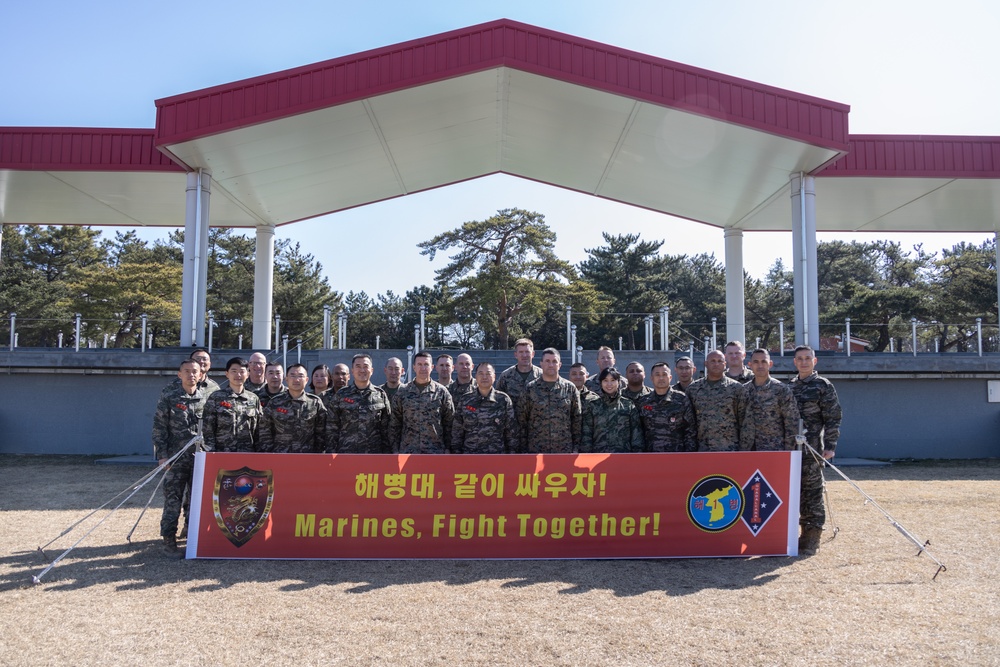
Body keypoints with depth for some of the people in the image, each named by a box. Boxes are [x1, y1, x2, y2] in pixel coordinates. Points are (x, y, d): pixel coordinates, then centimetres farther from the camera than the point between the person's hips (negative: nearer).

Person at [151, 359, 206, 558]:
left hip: (200, 458, 3)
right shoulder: (168, 398, -1)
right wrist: (162, 456, -9)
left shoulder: (206, 399, 7)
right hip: (175, 459, -3)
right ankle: (169, 542, 8)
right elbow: (159, 428, -3)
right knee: (173, 501, 0)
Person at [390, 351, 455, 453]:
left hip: (435, 452, -1)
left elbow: (449, 423, 5)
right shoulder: (402, 392, 5)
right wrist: (395, 450, 2)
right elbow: (394, 424, 7)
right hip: (407, 452, 1)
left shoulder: (442, 392, 2)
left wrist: (447, 448, 0)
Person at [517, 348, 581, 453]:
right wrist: (523, 448, 0)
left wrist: (576, 447, 2)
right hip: (536, 450, -1)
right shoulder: (530, 388, 3)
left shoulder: (570, 388, 5)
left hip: (564, 449, 1)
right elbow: (521, 420, 4)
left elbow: (576, 420, 7)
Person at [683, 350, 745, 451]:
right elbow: (689, 419, 9)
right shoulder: (693, 388, 7)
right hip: (703, 449, 2)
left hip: (730, 448, -2)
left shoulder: (736, 388, 2)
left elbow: (743, 419, 3)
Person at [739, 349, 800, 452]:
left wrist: (788, 453, -7)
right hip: (747, 449, 4)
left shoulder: (782, 390, -3)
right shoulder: (744, 390, 9)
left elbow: (791, 424, -4)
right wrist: (738, 448, 10)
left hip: (773, 451, -4)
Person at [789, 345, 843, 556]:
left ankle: (812, 539, 6)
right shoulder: (789, 386, 15)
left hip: (811, 448, -6)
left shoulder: (823, 386, -2)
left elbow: (833, 418, -5)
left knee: (812, 492, -1)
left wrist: (830, 446, -12)